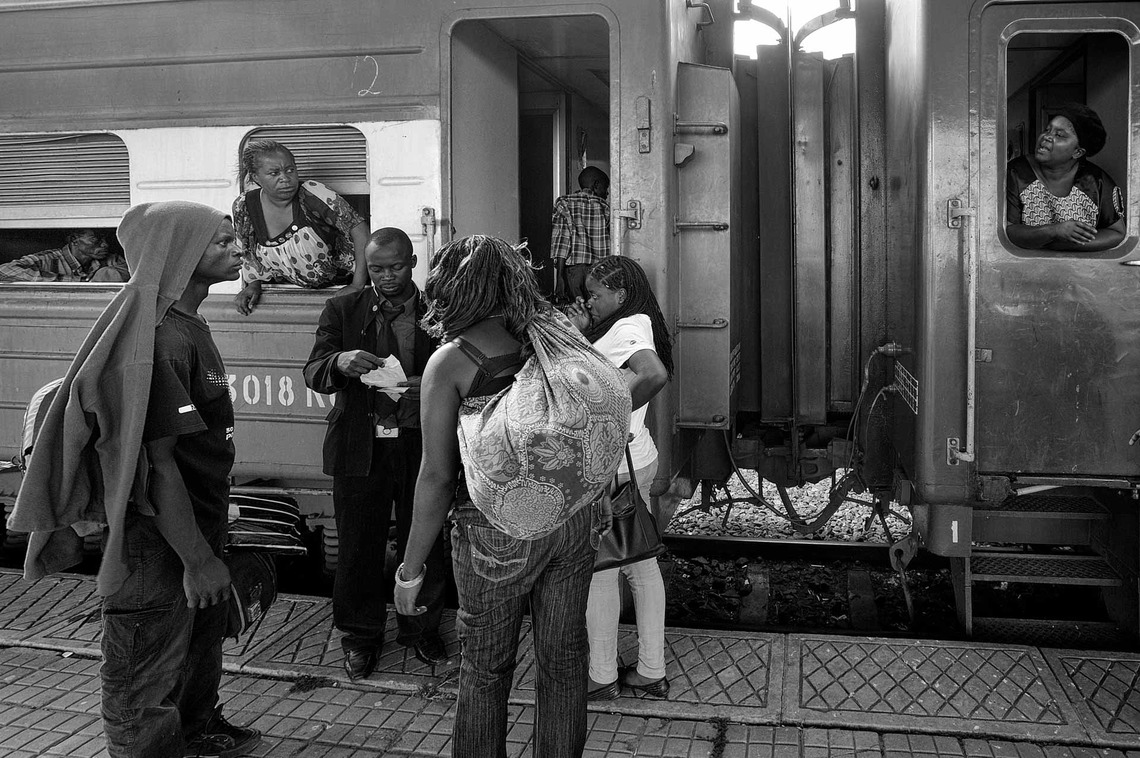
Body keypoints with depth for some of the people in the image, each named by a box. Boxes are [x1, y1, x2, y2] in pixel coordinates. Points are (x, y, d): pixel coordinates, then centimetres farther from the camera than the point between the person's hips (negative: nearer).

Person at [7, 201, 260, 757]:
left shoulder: (188, 326, 6)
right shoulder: (159, 339, -25)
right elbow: (157, 461, -26)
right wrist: (197, 559, -22)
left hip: (197, 528, 10)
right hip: (160, 544, -10)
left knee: (201, 640, 27)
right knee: (147, 673, 8)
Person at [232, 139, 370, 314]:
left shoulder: (311, 193, -20)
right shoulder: (243, 206, -6)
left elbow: (358, 228, -20)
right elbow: (249, 255, 12)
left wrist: (358, 287, -24)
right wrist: (253, 284, -6)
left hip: (342, 284, -4)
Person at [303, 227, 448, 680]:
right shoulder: (343, 309, 5)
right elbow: (313, 374, -2)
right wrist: (339, 362, -25)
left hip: (421, 443, 0)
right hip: (361, 446, 0)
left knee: (425, 543, 8)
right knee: (358, 546, 7)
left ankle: (421, 629, 28)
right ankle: (361, 635, 26)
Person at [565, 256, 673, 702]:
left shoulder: (628, 328, -17)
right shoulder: (632, 326, 13)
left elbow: (654, 374, -37)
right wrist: (584, 334, 10)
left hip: (612, 469, -10)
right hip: (638, 461, 10)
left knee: (599, 572, 3)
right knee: (640, 564, 14)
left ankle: (602, 677, 17)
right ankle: (651, 672, 24)